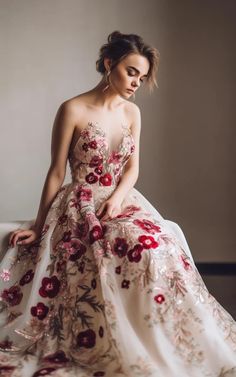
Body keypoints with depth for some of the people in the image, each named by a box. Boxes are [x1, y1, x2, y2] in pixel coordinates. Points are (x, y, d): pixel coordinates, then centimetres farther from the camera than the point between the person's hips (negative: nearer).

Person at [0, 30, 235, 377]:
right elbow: (56, 173, -4)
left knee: (161, 245, -25)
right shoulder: (73, 110, -8)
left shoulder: (133, 112, 8)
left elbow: (133, 168, 9)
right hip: (81, 207, -5)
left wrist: (116, 198, -12)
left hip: (122, 201, 5)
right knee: (143, 247, -30)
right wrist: (39, 227, -1)